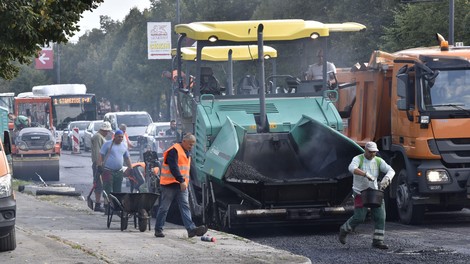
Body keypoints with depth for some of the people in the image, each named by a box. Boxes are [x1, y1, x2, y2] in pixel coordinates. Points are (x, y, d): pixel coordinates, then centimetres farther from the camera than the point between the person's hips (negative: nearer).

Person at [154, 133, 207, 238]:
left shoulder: (186, 152, 18)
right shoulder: (174, 151, -12)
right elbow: (173, 168, -22)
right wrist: (181, 181, -27)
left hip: (182, 185, 8)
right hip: (169, 184, -8)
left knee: (185, 207, -5)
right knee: (164, 207, 0)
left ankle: (191, 229, -16)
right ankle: (158, 229, 9)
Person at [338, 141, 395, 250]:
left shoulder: (378, 161, 0)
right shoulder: (358, 159, -12)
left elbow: (390, 171, -10)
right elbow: (352, 168, -35)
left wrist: (385, 180, -32)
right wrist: (366, 174, -47)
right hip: (360, 193, -4)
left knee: (380, 216, -7)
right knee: (359, 217, -11)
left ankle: (377, 241, -3)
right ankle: (344, 230, 17)